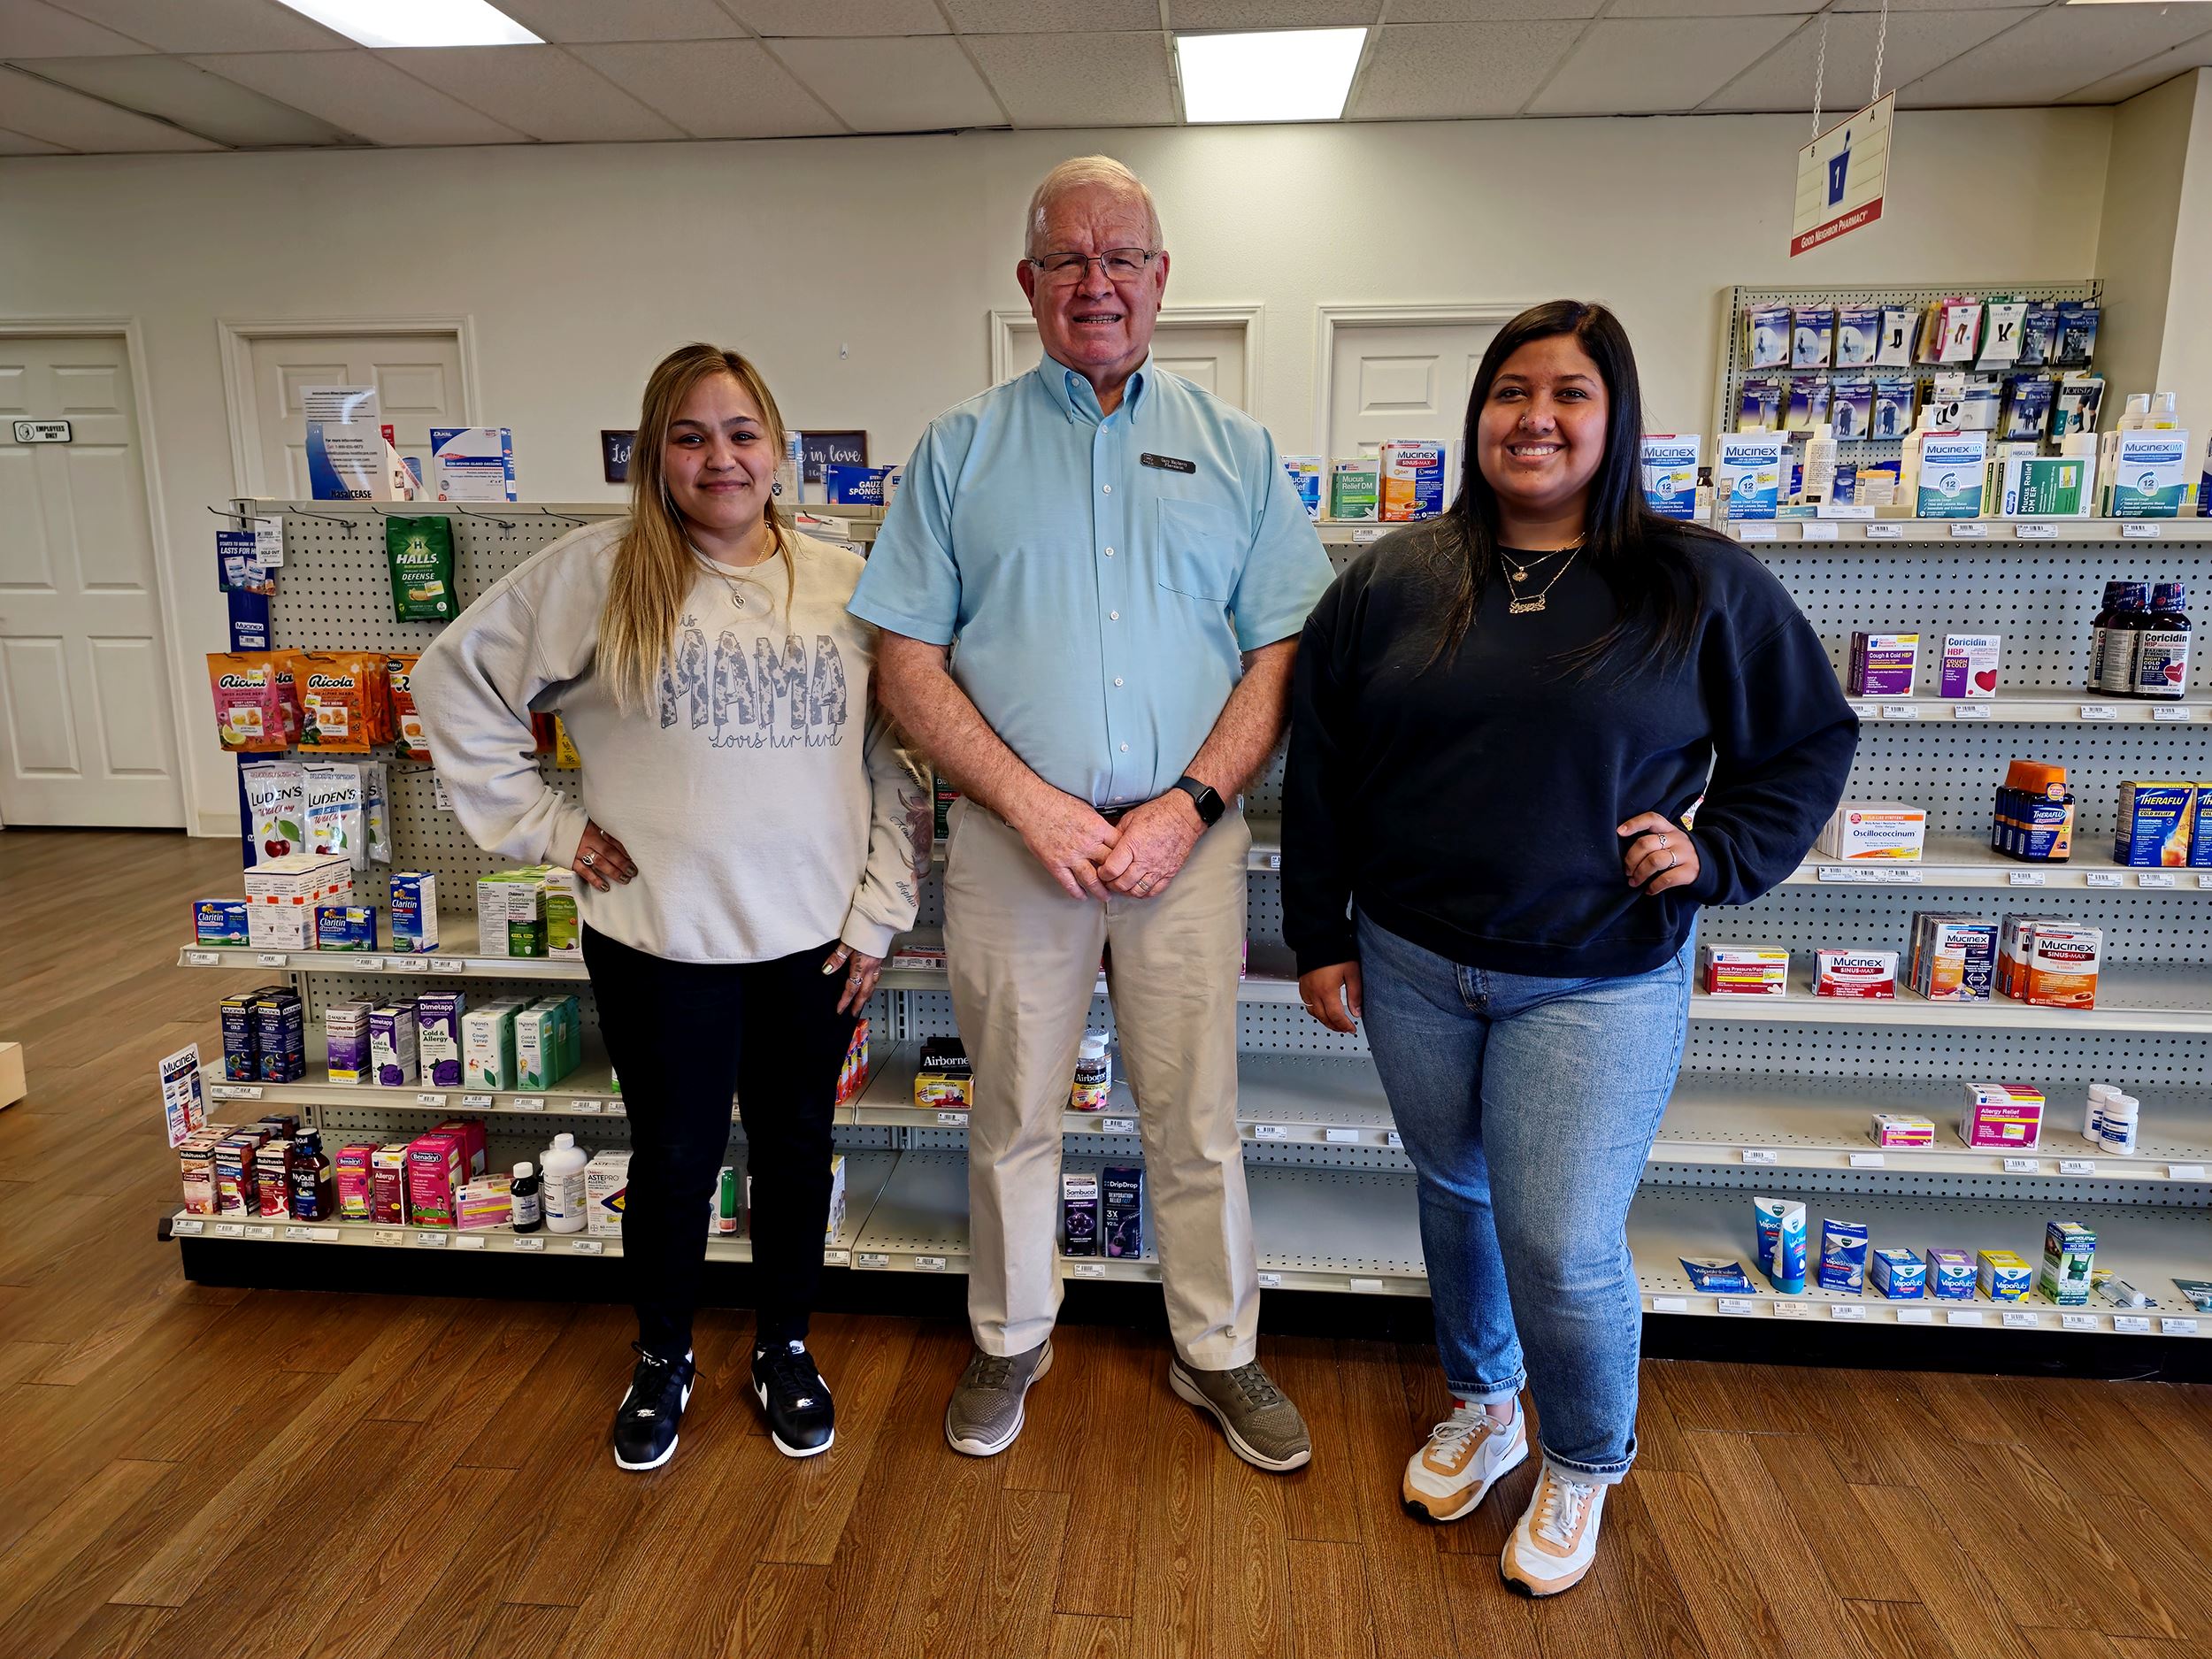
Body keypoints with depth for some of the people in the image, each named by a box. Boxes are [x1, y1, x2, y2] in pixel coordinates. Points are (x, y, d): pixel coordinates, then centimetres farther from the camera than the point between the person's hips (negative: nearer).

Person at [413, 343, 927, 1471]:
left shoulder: (847, 586, 1)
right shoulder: (596, 573, -6)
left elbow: (898, 762, 4)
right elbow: (455, 677, 1)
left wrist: (879, 912, 0)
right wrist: (539, 823, -4)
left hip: (811, 936, 2)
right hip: (659, 939, -2)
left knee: (796, 1154, 16)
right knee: (673, 1163, 13)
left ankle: (784, 1348, 40)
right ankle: (662, 1359, 39)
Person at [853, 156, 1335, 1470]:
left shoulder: (1236, 450, 7)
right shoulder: (961, 449, 4)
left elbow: (1282, 652, 2)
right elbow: (910, 663, -1)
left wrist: (1191, 805, -12)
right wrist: (1031, 804, -13)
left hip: (1187, 840, 1)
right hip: (1012, 840, 0)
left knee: (1199, 1118, 10)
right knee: (1013, 1115, 14)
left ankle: (1220, 1352, 32)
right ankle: (1011, 1343, 36)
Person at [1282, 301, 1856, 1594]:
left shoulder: (1701, 586, -3)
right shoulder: (1394, 583, 1)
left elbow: (1812, 740, 8)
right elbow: (1320, 771, 5)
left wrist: (1719, 853, -6)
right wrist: (1319, 937, 5)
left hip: (1601, 982, -2)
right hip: (1410, 967, 3)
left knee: (1564, 1246, -1)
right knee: (1456, 1195, 19)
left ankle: (1585, 1466, 30)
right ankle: (1481, 1407, 45)